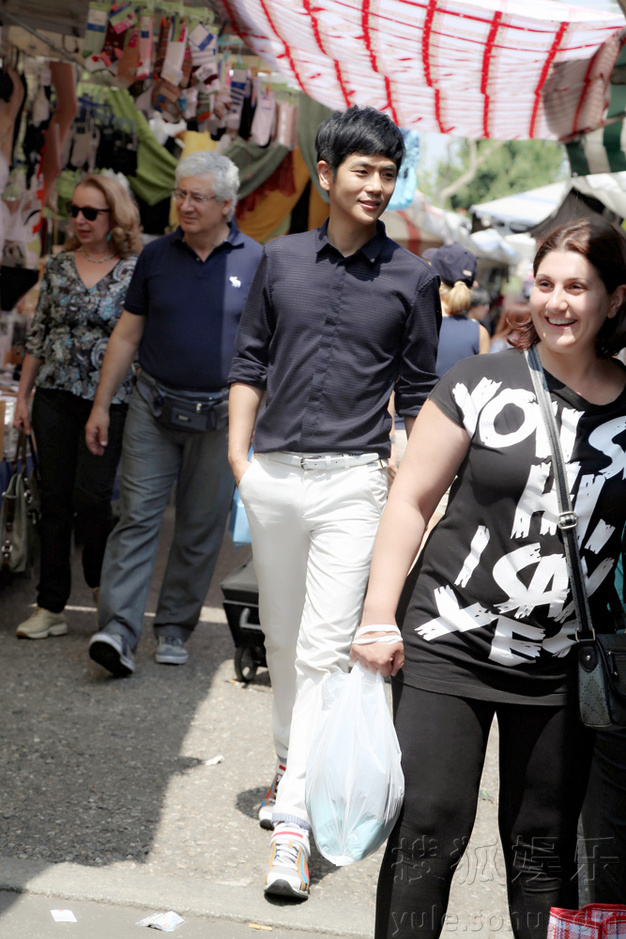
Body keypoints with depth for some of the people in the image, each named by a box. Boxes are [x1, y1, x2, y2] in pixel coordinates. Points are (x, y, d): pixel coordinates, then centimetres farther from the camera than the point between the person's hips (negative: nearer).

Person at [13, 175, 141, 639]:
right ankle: (51, 607, 12)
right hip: (55, 396, 4)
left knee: (90, 495, -9)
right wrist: (23, 395, 11)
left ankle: (104, 582, 19)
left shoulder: (137, 271, -2)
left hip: (110, 400, -4)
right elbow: (38, 335, 13)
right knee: (54, 500, 5)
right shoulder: (59, 266, 9)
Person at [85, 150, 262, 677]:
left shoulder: (255, 261, 0)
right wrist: (101, 405, 5)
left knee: (201, 527, 6)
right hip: (154, 407, 1)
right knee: (138, 516, -6)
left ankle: (175, 628, 18)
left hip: (220, 415, -1)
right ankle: (118, 631, -10)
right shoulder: (156, 256, 5)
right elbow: (128, 334, 8)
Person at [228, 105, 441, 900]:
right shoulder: (280, 260, 8)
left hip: (352, 482, -3)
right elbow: (249, 362, 12)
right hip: (273, 476, 3)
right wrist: (238, 451, 3)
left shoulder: (410, 279, 2)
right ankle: (290, 759, 37)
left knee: (325, 649, -8)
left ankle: (293, 819, -7)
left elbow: (418, 391, 5)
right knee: (281, 638, 16)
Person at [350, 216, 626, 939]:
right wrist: (378, 620, -6)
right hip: (448, 652, -2)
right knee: (428, 831, 0)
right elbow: (410, 501, -1)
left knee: (543, 851, 11)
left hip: (563, 670, 2)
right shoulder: (482, 385, -4)